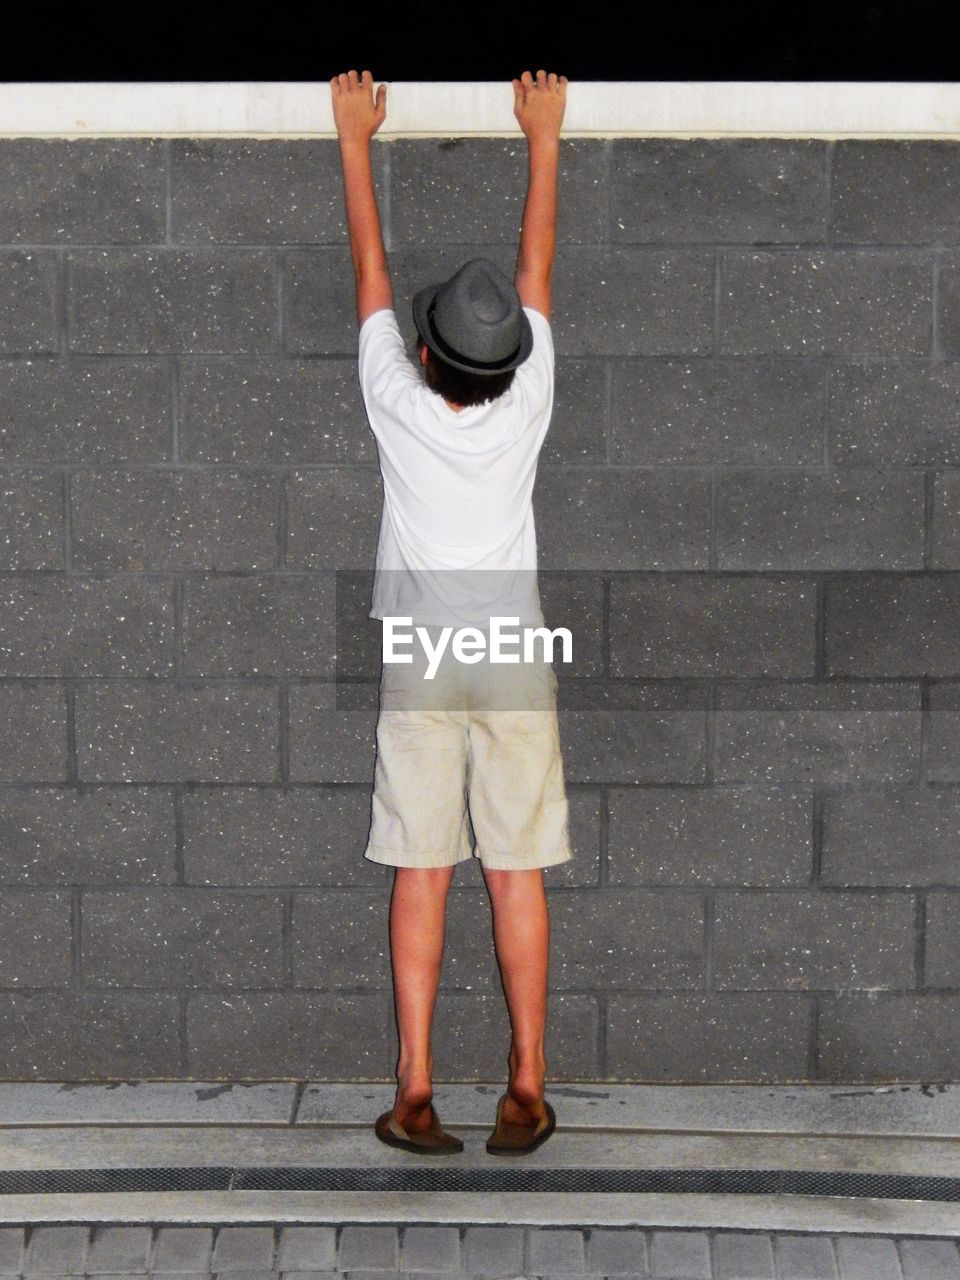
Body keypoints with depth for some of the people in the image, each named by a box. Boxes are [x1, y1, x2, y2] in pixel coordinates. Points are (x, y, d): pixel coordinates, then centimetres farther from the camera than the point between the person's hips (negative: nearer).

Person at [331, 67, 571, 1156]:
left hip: (420, 668, -1)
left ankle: (415, 1096, -1)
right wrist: (543, 135, 15)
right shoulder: (525, 408, -6)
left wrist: (355, 138, 13)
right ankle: (525, 1095, 3)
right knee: (516, 878, 2)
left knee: (420, 876, 1)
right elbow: (538, 262, 5)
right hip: (516, 664, 1)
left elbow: (370, 266, 2)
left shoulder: (399, 405, -9)